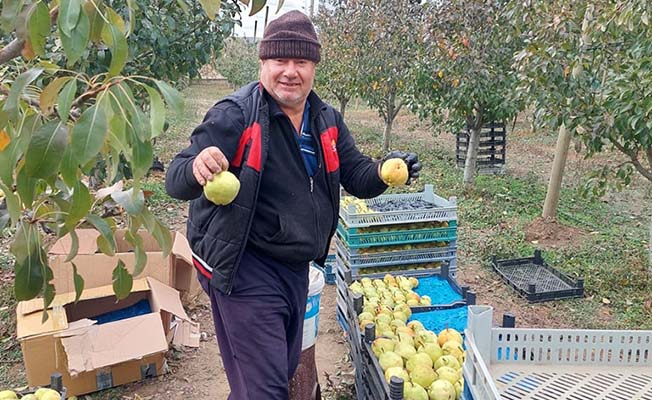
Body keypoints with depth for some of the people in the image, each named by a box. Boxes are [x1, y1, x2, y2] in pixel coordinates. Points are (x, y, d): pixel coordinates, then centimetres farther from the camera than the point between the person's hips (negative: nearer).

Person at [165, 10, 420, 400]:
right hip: (246, 269, -7)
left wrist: (384, 171, -15)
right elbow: (176, 182, -21)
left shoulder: (327, 119, 4)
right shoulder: (235, 115, -16)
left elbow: (356, 175, 8)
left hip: (295, 267, 7)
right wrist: (196, 169, -45)